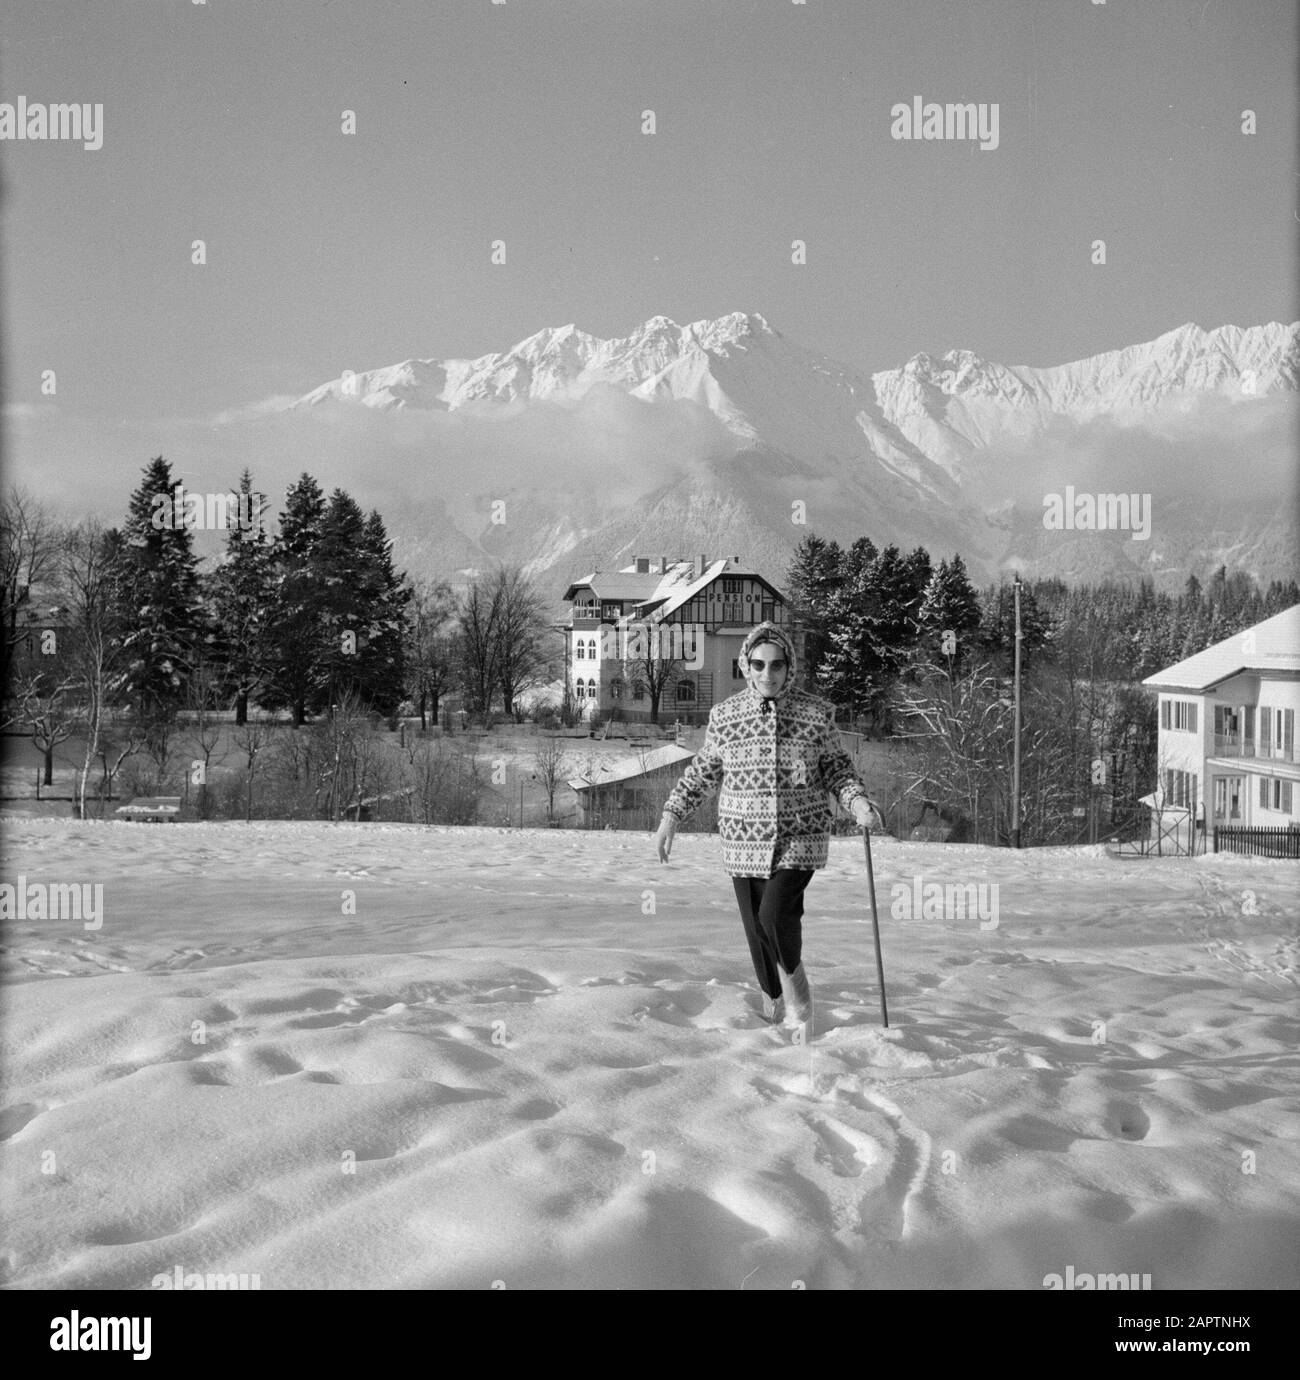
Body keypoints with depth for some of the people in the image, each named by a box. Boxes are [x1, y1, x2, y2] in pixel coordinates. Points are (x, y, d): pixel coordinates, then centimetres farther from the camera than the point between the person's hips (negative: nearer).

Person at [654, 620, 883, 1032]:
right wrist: (671, 816, 8)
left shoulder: (816, 713, -4)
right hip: (744, 839, 2)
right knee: (756, 925, 7)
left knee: (776, 913, -21)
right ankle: (773, 998, 32)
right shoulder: (724, 714, 0)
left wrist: (858, 801, -11)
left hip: (799, 837, -2)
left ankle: (794, 982, 8)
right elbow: (704, 770, 11)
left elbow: (835, 767, 7)